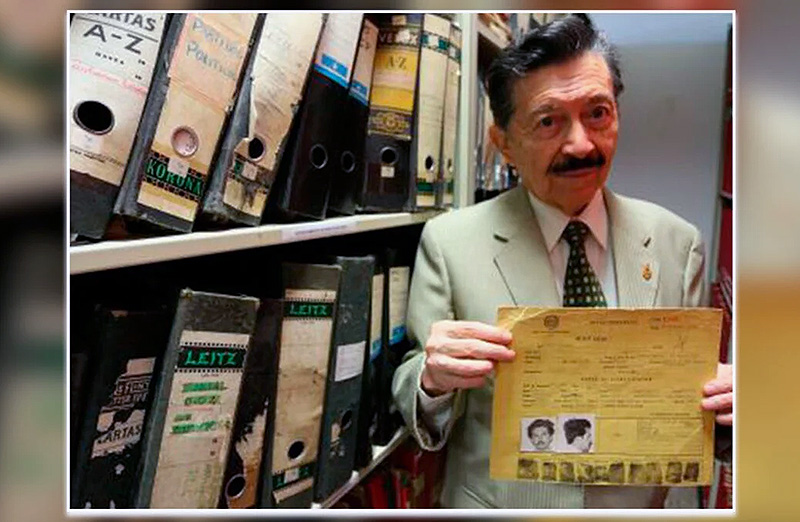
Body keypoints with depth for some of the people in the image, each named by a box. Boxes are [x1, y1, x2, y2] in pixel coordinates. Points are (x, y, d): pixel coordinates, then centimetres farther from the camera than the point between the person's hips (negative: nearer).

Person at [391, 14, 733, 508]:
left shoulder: (677, 243, -9)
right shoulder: (449, 241, -16)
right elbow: (416, 408, -11)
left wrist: (722, 403, -22)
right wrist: (434, 380, -32)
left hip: (635, 502, 3)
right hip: (493, 501, -2)